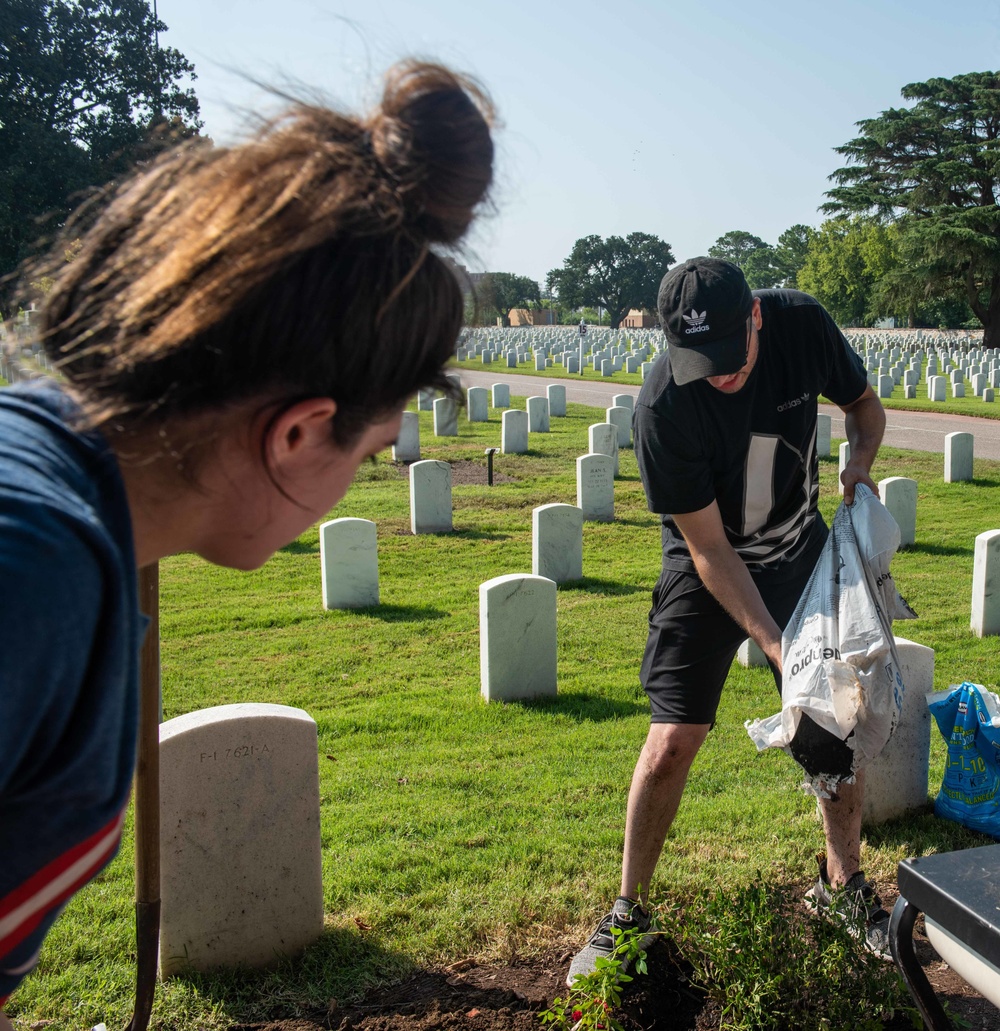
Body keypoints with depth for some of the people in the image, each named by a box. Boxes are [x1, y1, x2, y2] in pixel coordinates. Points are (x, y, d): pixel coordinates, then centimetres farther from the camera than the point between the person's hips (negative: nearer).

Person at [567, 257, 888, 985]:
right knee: (673, 739, -11)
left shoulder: (803, 324, -19)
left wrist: (860, 462, -18)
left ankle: (843, 883, 30)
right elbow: (710, 550, -22)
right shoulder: (663, 407, -29)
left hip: (803, 553, 4)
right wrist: (775, 645, -27)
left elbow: (864, 404, 4)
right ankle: (627, 914, 8)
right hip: (709, 570, -3)